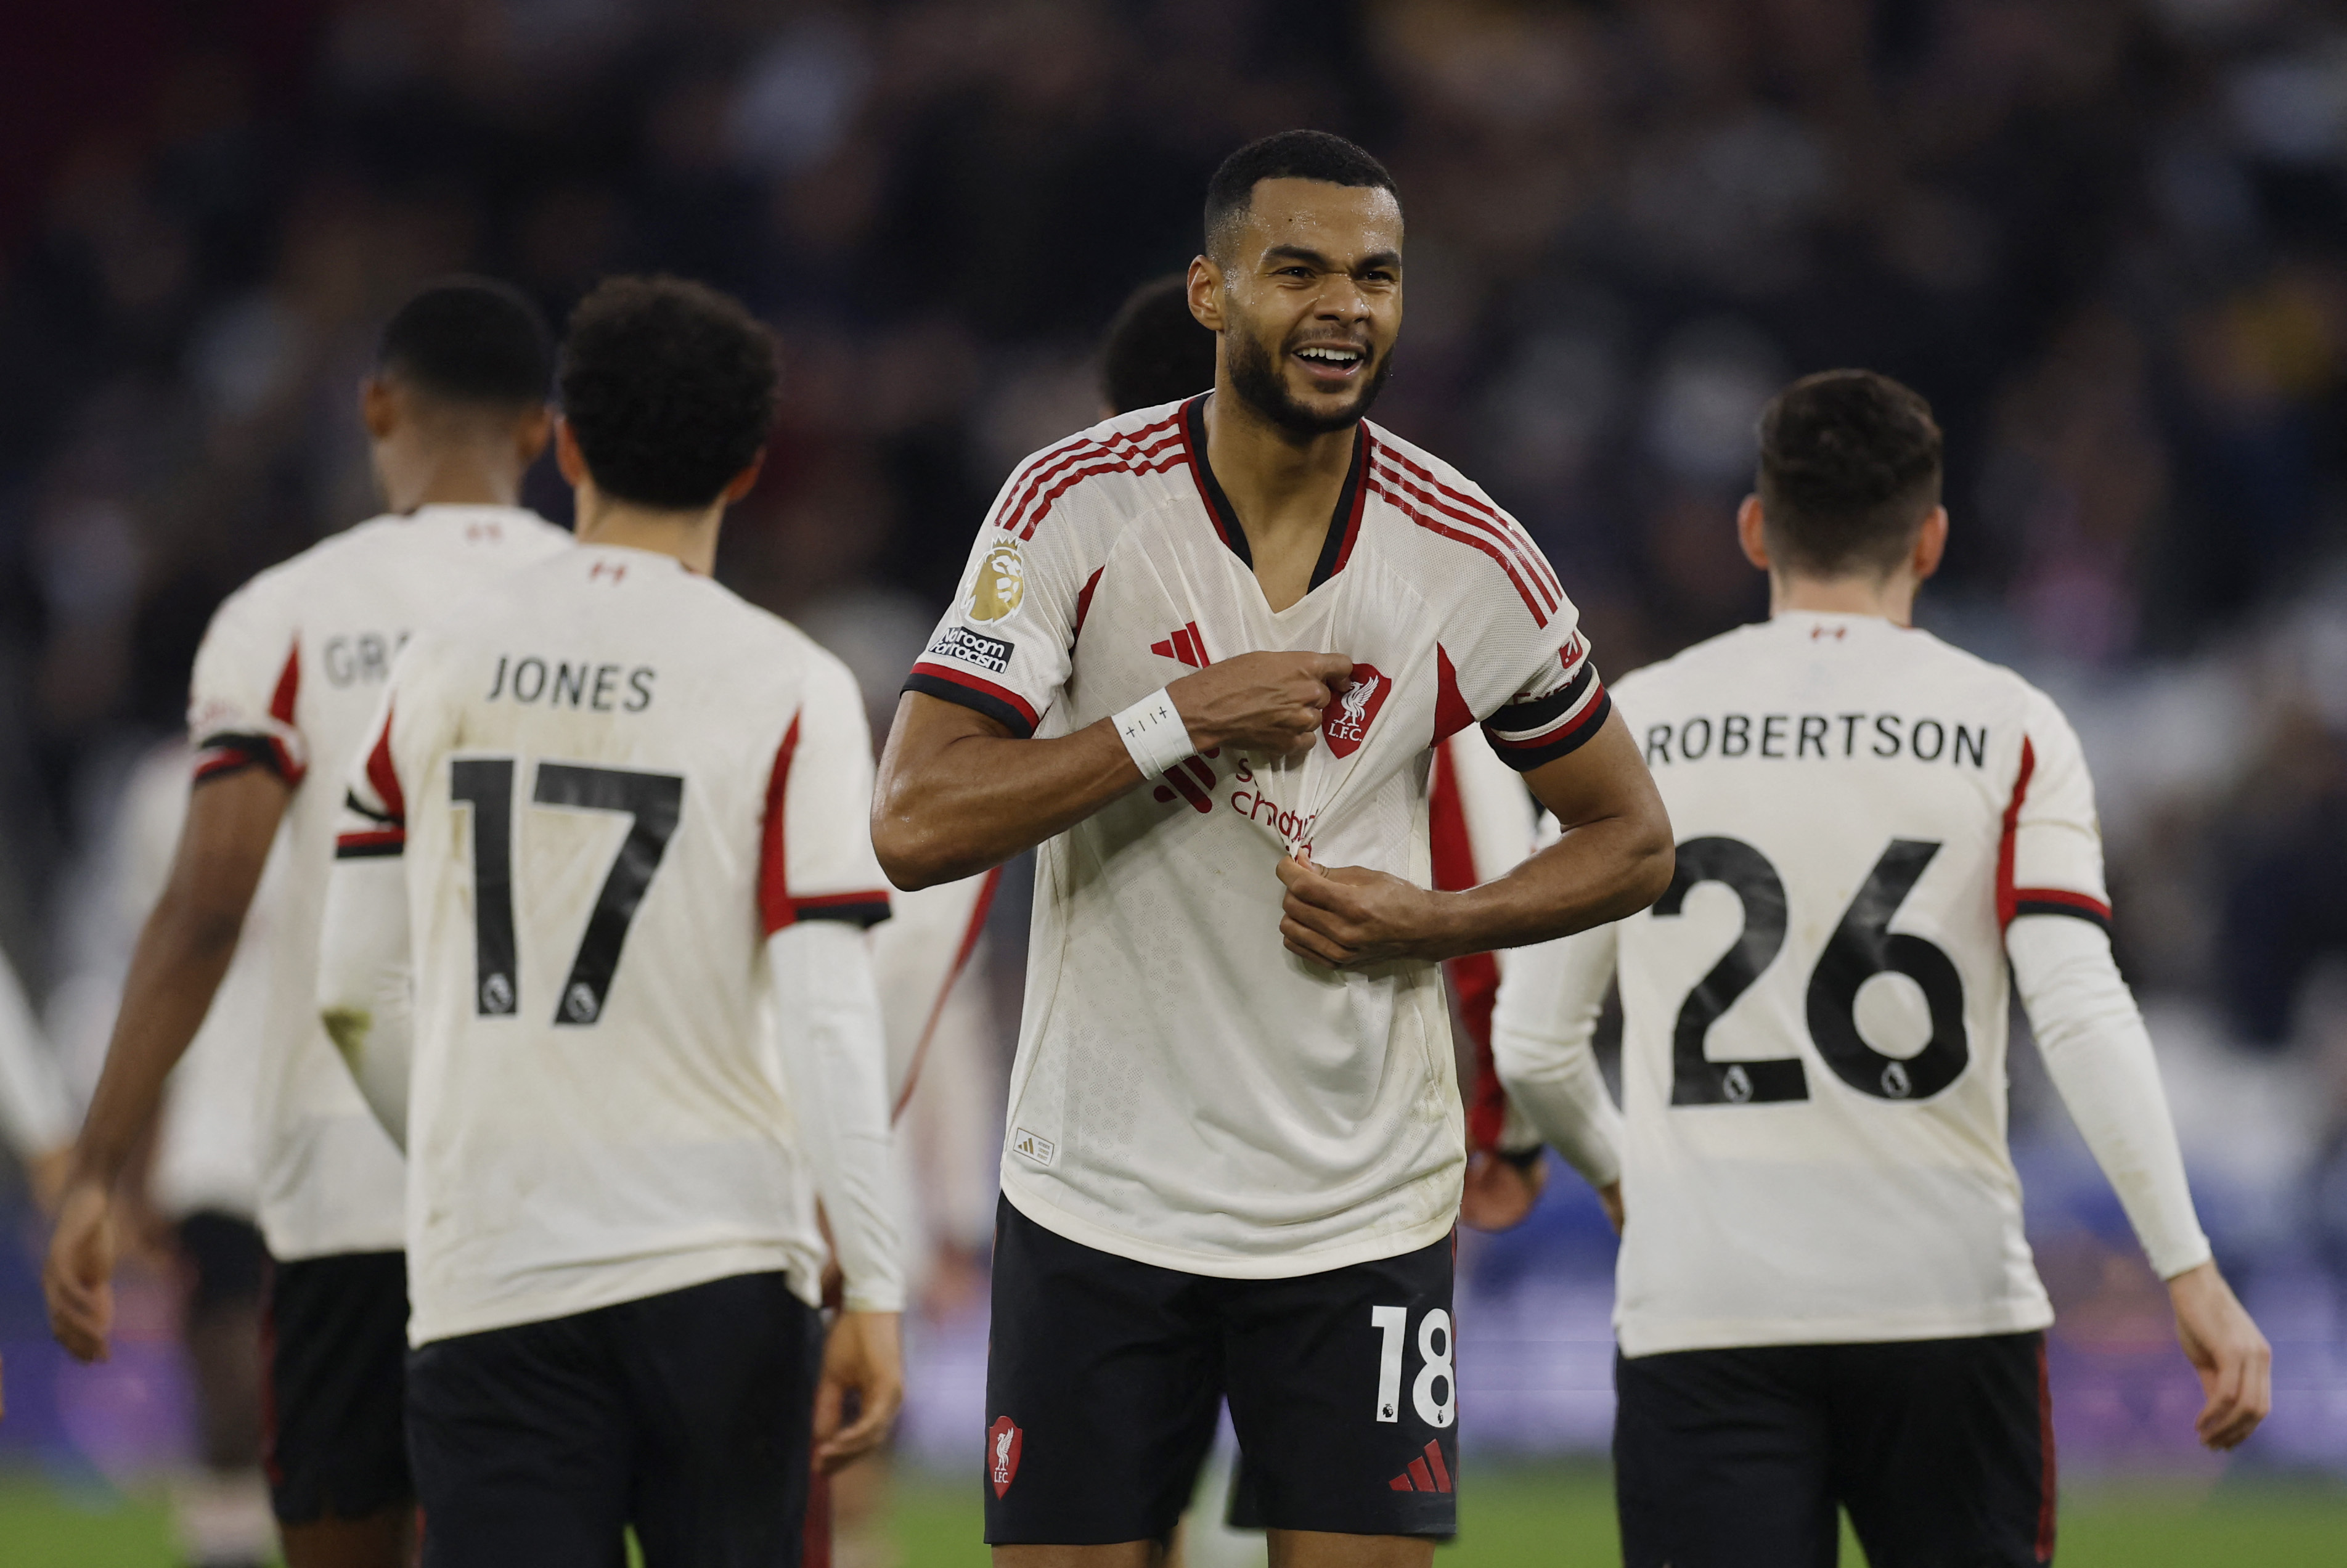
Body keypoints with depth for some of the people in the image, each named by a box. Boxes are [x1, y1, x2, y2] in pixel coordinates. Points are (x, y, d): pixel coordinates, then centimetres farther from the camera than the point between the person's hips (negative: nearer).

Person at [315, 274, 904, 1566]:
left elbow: (355, 989, 10)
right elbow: (825, 1014, -10)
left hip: (485, 1268, 2)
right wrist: (872, 1291, -7)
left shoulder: (446, 666, 6)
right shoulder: (789, 690, -4)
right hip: (721, 1259, -2)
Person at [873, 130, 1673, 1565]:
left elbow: (1632, 840, 10)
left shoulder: (1470, 558, -2)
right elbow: (916, 826, -14)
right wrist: (1185, 716, -19)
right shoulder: (1078, 506, -7)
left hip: (1363, 1216, 1)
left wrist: (1433, 922, -7)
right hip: (1103, 1200, -1)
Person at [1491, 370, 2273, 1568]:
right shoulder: (2010, 733, 3)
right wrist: (2190, 1271, -10)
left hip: (1700, 1305, 0)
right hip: (1950, 1295, 0)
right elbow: (2084, 1019, -10)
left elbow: (1533, 1046, 8)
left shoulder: (1633, 726, 6)